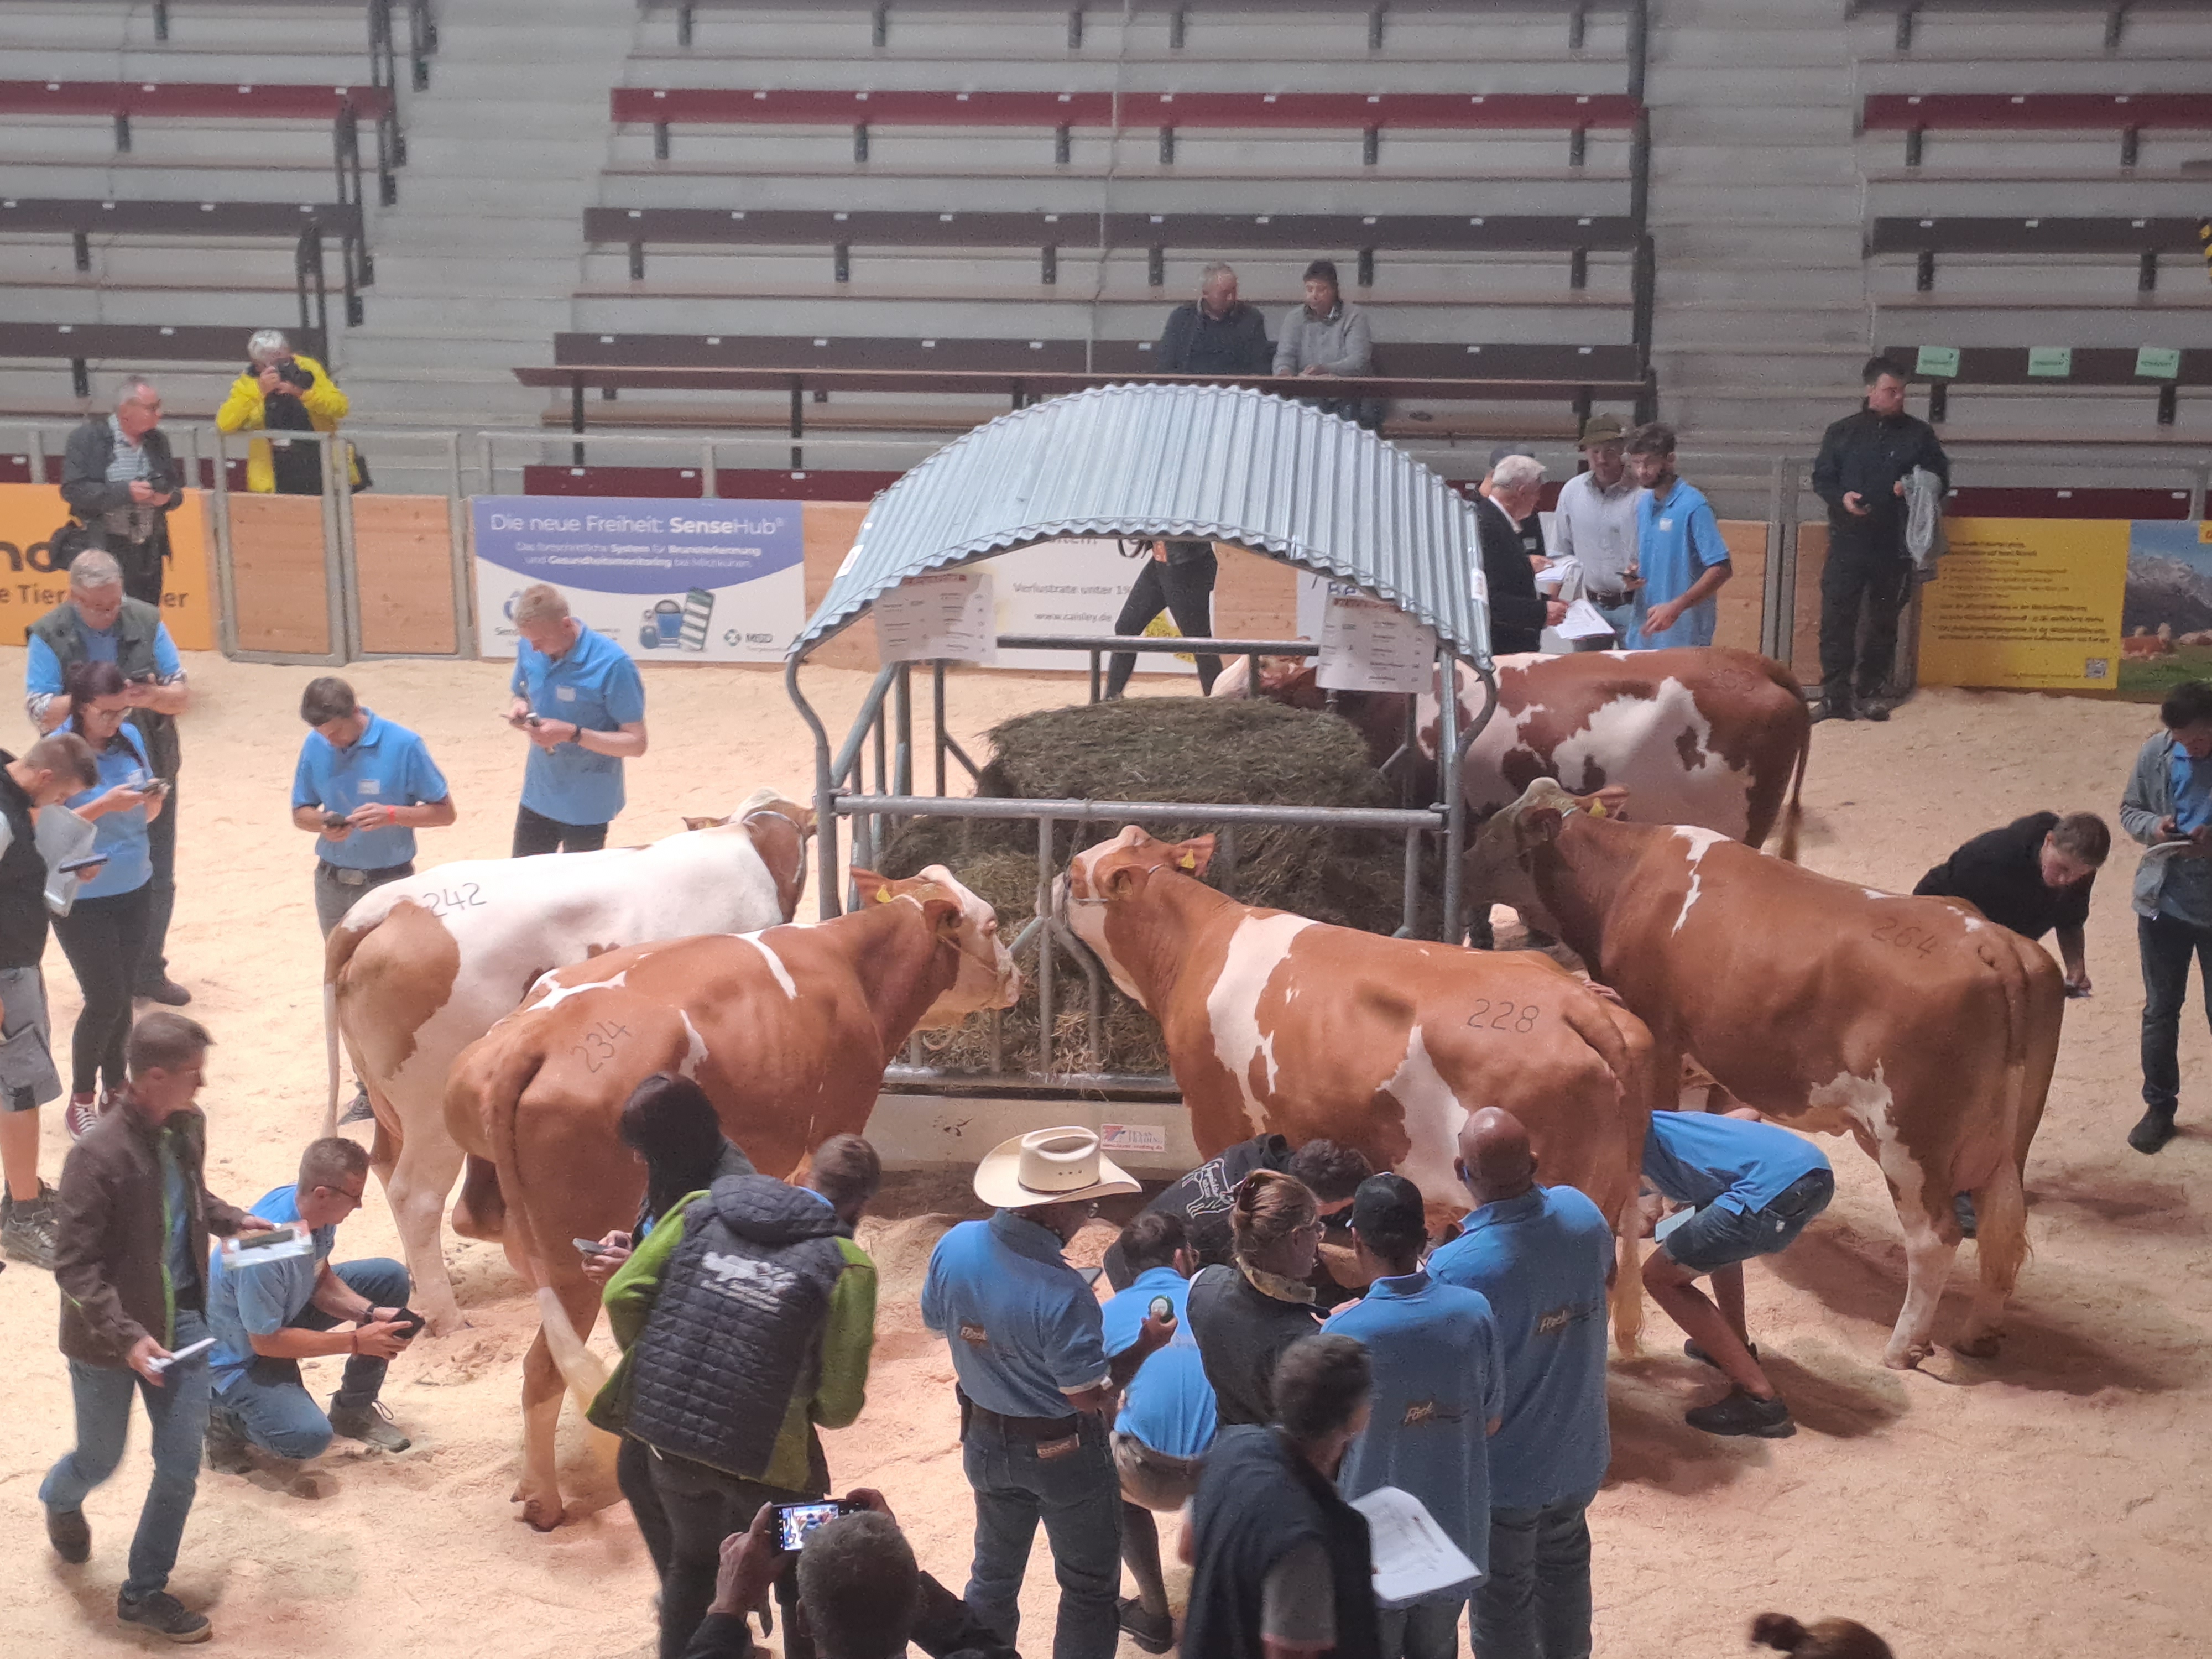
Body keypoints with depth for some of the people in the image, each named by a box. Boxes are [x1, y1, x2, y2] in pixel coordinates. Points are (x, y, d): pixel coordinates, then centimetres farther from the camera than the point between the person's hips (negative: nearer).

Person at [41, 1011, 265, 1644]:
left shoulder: (187, 1127, -5)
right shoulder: (98, 1156, -26)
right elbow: (75, 1265, -22)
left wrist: (233, 1220, 0)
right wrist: (127, 1337, -28)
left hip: (181, 1322, 5)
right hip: (108, 1337, -5)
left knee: (181, 1466, 5)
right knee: (102, 1460, 18)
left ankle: (145, 1591, 24)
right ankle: (60, 1500, 54)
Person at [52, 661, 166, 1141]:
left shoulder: (130, 738, -1)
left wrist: (154, 800, -12)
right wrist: (104, 805, -28)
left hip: (135, 890, 5)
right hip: (83, 899, -5)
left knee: (122, 994, 13)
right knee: (105, 999, -2)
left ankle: (115, 1089, 28)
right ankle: (80, 1101, 15)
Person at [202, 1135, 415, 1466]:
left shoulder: (314, 1209, -14)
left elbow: (322, 1280, 2)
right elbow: (266, 1341, -27)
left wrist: (370, 1312, -15)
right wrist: (356, 1342, -24)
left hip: (282, 1312, 8)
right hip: (238, 1354, -8)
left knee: (391, 1277, 0)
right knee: (308, 1437, -29)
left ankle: (354, 1409, 13)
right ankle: (224, 1413, 3)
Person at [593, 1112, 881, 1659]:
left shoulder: (701, 1209, -3)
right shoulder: (845, 1265, -14)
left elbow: (623, 1295, -5)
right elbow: (840, 1404, -13)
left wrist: (659, 1368, 11)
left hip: (668, 1435, 4)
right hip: (766, 1461, -4)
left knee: (692, 1562, 31)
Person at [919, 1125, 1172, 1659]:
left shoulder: (955, 1245, -17)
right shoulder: (1062, 1294, -35)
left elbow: (937, 1321, 2)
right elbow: (1088, 1396, -25)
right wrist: (1145, 1345, -12)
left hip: (985, 1441, 6)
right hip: (1062, 1454, -6)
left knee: (993, 1573, 25)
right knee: (1089, 1587, 17)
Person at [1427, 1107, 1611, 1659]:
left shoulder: (1458, 1270, -34)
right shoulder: (1581, 1212, -14)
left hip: (1504, 1468, -6)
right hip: (1579, 1449, 6)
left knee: (1504, 1595, 17)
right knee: (1564, 1561, 30)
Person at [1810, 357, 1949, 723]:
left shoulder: (1919, 433, 7)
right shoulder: (1842, 432, 7)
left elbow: (1941, 478, 10)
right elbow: (1821, 478, 9)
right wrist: (1841, 497, -13)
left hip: (1895, 546, 1)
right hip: (1847, 542, -1)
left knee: (1884, 622, 7)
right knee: (1836, 618, -6)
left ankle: (1871, 693, 17)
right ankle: (1835, 696, -2)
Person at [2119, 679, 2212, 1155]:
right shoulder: (2156, 753, -5)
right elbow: (2129, 810, 7)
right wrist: (2152, 827, -15)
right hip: (2164, 903, 3)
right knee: (2160, 1011, 13)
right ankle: (2159, 1107, 27)